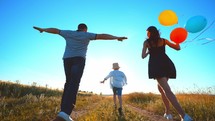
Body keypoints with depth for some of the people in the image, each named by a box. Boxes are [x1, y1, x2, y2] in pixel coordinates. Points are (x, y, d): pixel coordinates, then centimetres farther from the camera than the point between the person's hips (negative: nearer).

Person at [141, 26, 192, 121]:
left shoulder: (146, 42, 10)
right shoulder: (163, 40, 17)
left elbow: (143, 56, 6)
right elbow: (178, 48, 19)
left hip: (156, 65, -5)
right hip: (166, 63, 5)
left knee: (166, 90, -16)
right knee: (160, 87, 20)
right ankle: (167, 112, 19)